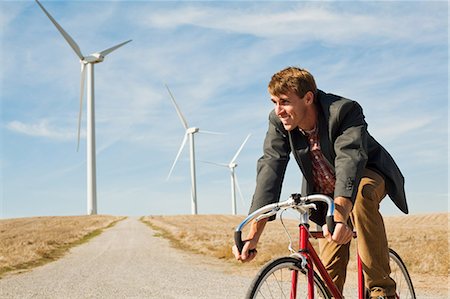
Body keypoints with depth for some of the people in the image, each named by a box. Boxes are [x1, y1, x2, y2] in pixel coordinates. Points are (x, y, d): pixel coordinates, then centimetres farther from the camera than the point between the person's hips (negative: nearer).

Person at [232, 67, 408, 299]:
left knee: (362, 194, -38)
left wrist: (339, 216, -61)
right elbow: (270, 169, -27)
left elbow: (350, 161, -44)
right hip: (326, 194, 4)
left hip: (367, 175, -4)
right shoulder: (278, 122, -18)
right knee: (329, 272, -5)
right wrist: (253, 236, -36)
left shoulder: (345, 110, -31)